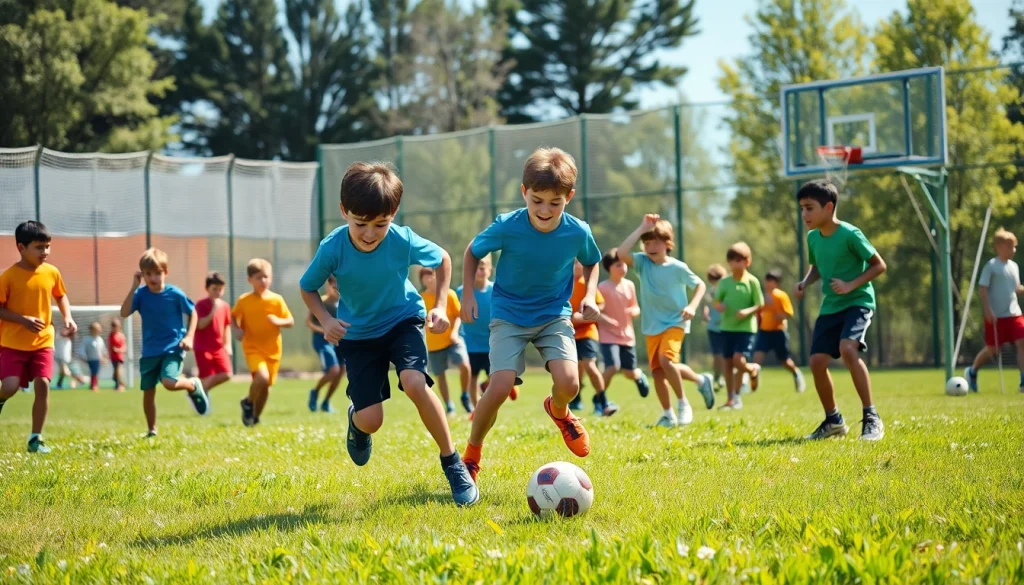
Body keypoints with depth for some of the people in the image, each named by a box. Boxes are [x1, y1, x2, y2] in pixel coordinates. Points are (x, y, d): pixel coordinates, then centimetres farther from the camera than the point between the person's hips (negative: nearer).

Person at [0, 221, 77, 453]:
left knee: (42, 384, -9)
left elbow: (61, 296, 19)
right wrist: (24, 319, -21)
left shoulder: (51, 272, 0)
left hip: (43, 341, 3)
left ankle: (36, 438, 1)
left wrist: (68, 317, 2)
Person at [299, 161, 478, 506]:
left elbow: (442, 259, -2)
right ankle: (356, 419, 33)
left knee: (414, 383, -30)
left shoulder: (404, 242, -24)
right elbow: (307, 288, -5)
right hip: (358, 333, 1)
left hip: (403, 320, -1)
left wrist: (440, 307, -10)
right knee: (371, 421, -9)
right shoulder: (332, 248, -24)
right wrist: (325, 320, -22)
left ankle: (452, 462, -11)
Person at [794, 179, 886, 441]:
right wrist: (805, 283, 1)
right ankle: (833, 421, 19)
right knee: (817, 361, -2)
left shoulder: (849, 234, -17)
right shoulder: (812, 237, 4)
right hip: (830, 307, 7)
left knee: (847, 348, -30)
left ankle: (871, 417, -22)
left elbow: (879, 265, -12)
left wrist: (851, 285, -21)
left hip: (858, 302, -7)